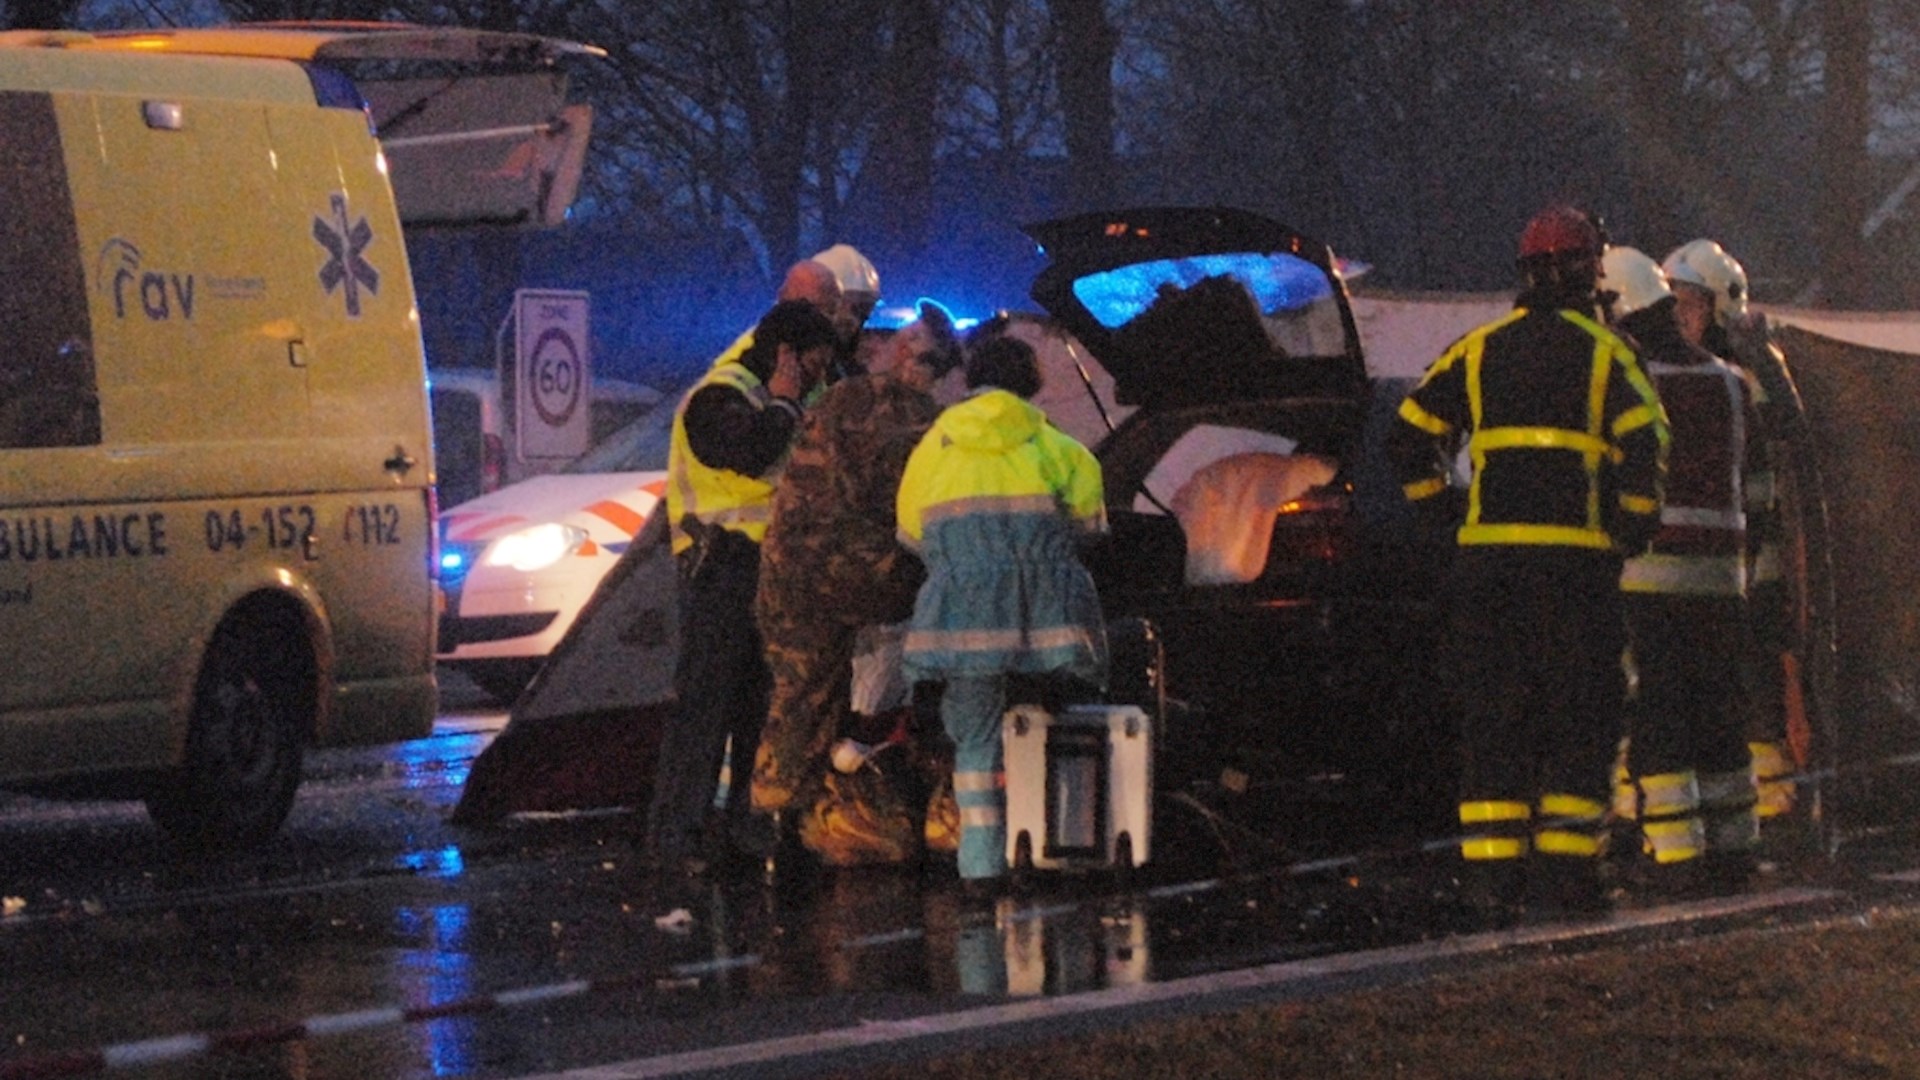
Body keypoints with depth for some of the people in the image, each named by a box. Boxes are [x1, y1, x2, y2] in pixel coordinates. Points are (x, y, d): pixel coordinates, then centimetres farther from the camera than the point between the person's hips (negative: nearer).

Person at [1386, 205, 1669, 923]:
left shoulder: (1477, 352, 11)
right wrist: (1632, 527, 1)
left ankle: (1491, 868, 2)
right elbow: (1645, 444, -11)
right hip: (1575, 559, -3)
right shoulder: (1604, 354, 1)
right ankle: (1566, 865, -1)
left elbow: (1410, 437, 7)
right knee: (1581, 716, 4)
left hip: (1485, 559, 3)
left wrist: (1442, 513, 15)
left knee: (1492, 716, 7)